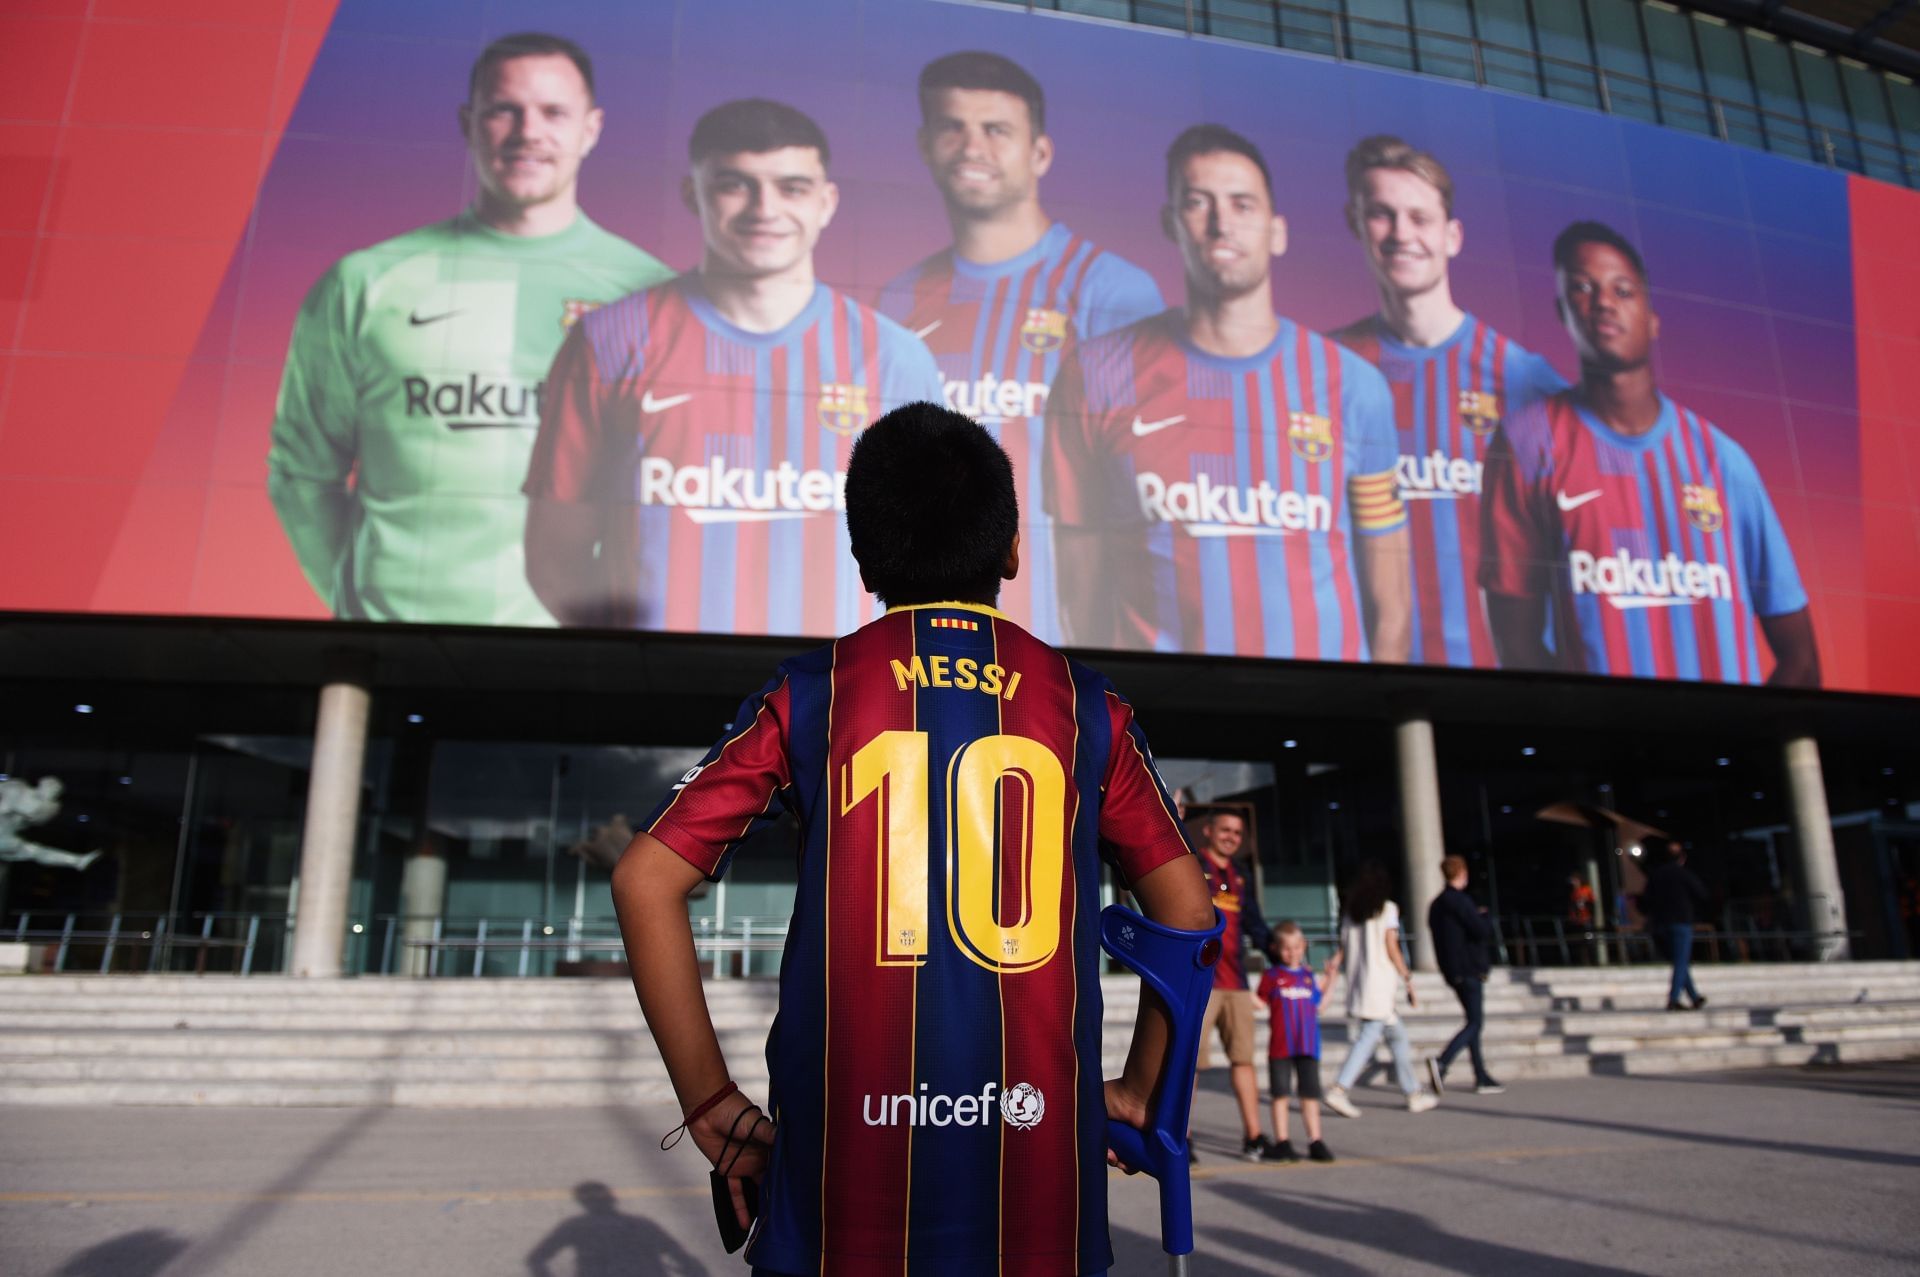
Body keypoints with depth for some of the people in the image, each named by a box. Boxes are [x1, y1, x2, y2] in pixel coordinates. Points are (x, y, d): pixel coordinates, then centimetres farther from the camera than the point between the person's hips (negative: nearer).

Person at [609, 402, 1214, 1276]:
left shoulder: (808, 695, 1)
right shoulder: (1083, 704, 4)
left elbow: (644, 882, -3)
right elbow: (1186, 909, 7)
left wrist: (711, 1107, 3)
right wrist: (1137, 1092, 16)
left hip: (850, 1137, 0)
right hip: (1039, 1137, 1)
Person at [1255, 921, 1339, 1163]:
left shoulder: (1310, 975, 10)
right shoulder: (1271, 976, 1)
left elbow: (1318, 1005, 15)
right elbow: (1261, 1003, 3)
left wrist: (1329, 976, 12)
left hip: (1308, 1044, 3)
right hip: (1280, 1045, -3)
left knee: (1310, 1094, 6)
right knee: (1280, 1094, 3)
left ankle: (1315, 1141, 14)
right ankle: (1281, 1142, 9)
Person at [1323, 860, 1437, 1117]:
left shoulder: (1349, 911, 10)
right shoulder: (1387, 908, -4)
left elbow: (1343, 951, 7)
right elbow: (1391, 949, -8)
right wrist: (1408, 981, -3)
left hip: (1358, 981, 6)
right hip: (1381, 983, -6)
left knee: (1397, 1035, 15)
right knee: (1368, 1037, -8)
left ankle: (1413, 1094, 19)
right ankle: (1338, 1090, -17)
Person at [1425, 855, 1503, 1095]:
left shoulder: (1436, 904, 13)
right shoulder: (1460, 901, -15)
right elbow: (1483, 932, -19)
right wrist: (1484, 917, 3)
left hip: (1452, 971, 9)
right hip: (1469, 969, -9)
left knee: (1474, 1021, 14)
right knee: (1475, 1022, -7)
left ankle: (1482, 1078, 16)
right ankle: (1442, 1062, -23)